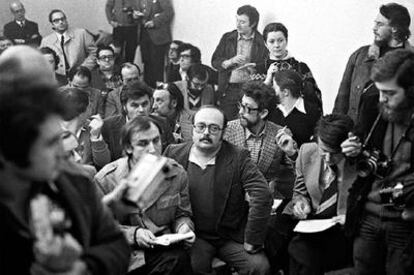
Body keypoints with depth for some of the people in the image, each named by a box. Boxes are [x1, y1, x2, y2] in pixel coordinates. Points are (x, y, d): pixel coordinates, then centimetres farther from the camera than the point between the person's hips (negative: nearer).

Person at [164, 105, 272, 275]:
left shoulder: (238, 158, -6)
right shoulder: (174, 154, 1)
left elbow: (262, 195, -15)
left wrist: (252, 240, -18)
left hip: (232, 237, 0)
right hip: (193, 236, 0)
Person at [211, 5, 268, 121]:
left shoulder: (261, 42, 0)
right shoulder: (227, 38, 9)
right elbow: (214, 62, 7)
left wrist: (254, 68, -16)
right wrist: (231, 61, -9)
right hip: (228, 89, 2)